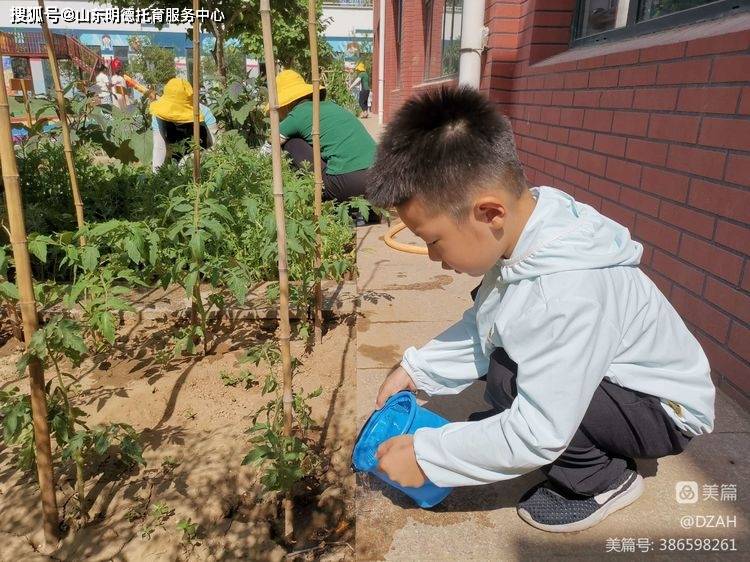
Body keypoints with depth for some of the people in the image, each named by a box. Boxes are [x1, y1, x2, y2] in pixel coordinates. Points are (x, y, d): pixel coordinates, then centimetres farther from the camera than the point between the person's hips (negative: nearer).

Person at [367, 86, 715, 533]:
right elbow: (479, 327, 1)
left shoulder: (566, 295, -38)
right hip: (605, 381, 9)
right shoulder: (519, 235, -13)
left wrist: (426, 455, -25)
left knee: (508, 379, -29)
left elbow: (537, 437, -33)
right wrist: (418, 369, -6)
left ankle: (602, 480, 0)